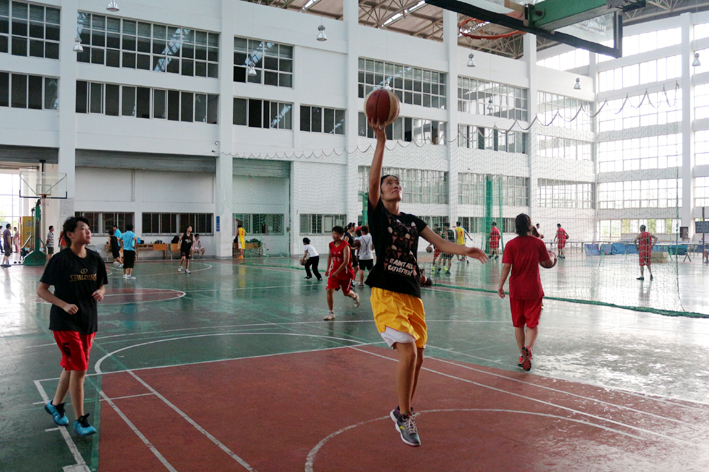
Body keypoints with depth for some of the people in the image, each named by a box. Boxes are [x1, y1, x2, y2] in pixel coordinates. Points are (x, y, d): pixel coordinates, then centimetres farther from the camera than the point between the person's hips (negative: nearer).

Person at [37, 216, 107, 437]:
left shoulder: (95, 259, 3)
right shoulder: (60, 260, -12)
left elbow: (101, 285, 15)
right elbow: (41, 289, -8)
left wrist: (100, 292, -8)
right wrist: (64, 305, -20)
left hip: (88, 321, 6)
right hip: (65, 322, -6)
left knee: (71, 367, 18)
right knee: (79, 369, -8)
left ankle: (55, 404, 41)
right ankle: (80, 420, 3)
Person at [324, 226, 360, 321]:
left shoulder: (345, 246, -19)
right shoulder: (331, 244, 0)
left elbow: (346, 261, -24)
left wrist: (337, 272, -28)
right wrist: (328, 269, 19)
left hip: (345, 272, -4)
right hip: (334, 271, 4)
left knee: (346, 292, 13)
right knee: (329, 290, -11)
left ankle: (355, 296, 49)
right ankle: (331, 313, -2)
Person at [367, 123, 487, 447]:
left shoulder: (413, 221, 17)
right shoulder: (377, 213, 2)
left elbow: (440, 243, 11)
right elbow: (372, 181, -14)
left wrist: (465, 250, -7)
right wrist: (381, 143, -21)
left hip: (412, 295, 6)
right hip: (386, 293, -6)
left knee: (417, 357, 11)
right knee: (408, 351, -18)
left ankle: (401, 411, 32)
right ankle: (405, 417, -1)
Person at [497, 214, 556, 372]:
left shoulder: (511, 245, -6)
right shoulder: (538, 243, -5)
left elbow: (506, 266, -12)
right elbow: (548, 263, 3)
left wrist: (500, 285, -7)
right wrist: (553, 258, 24)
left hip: (516, 290, 1)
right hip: (534, 289, -1)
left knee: (518, 324, 13)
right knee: (532, 323, 4)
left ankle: (522, 355, 19)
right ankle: (528, 348, -21)